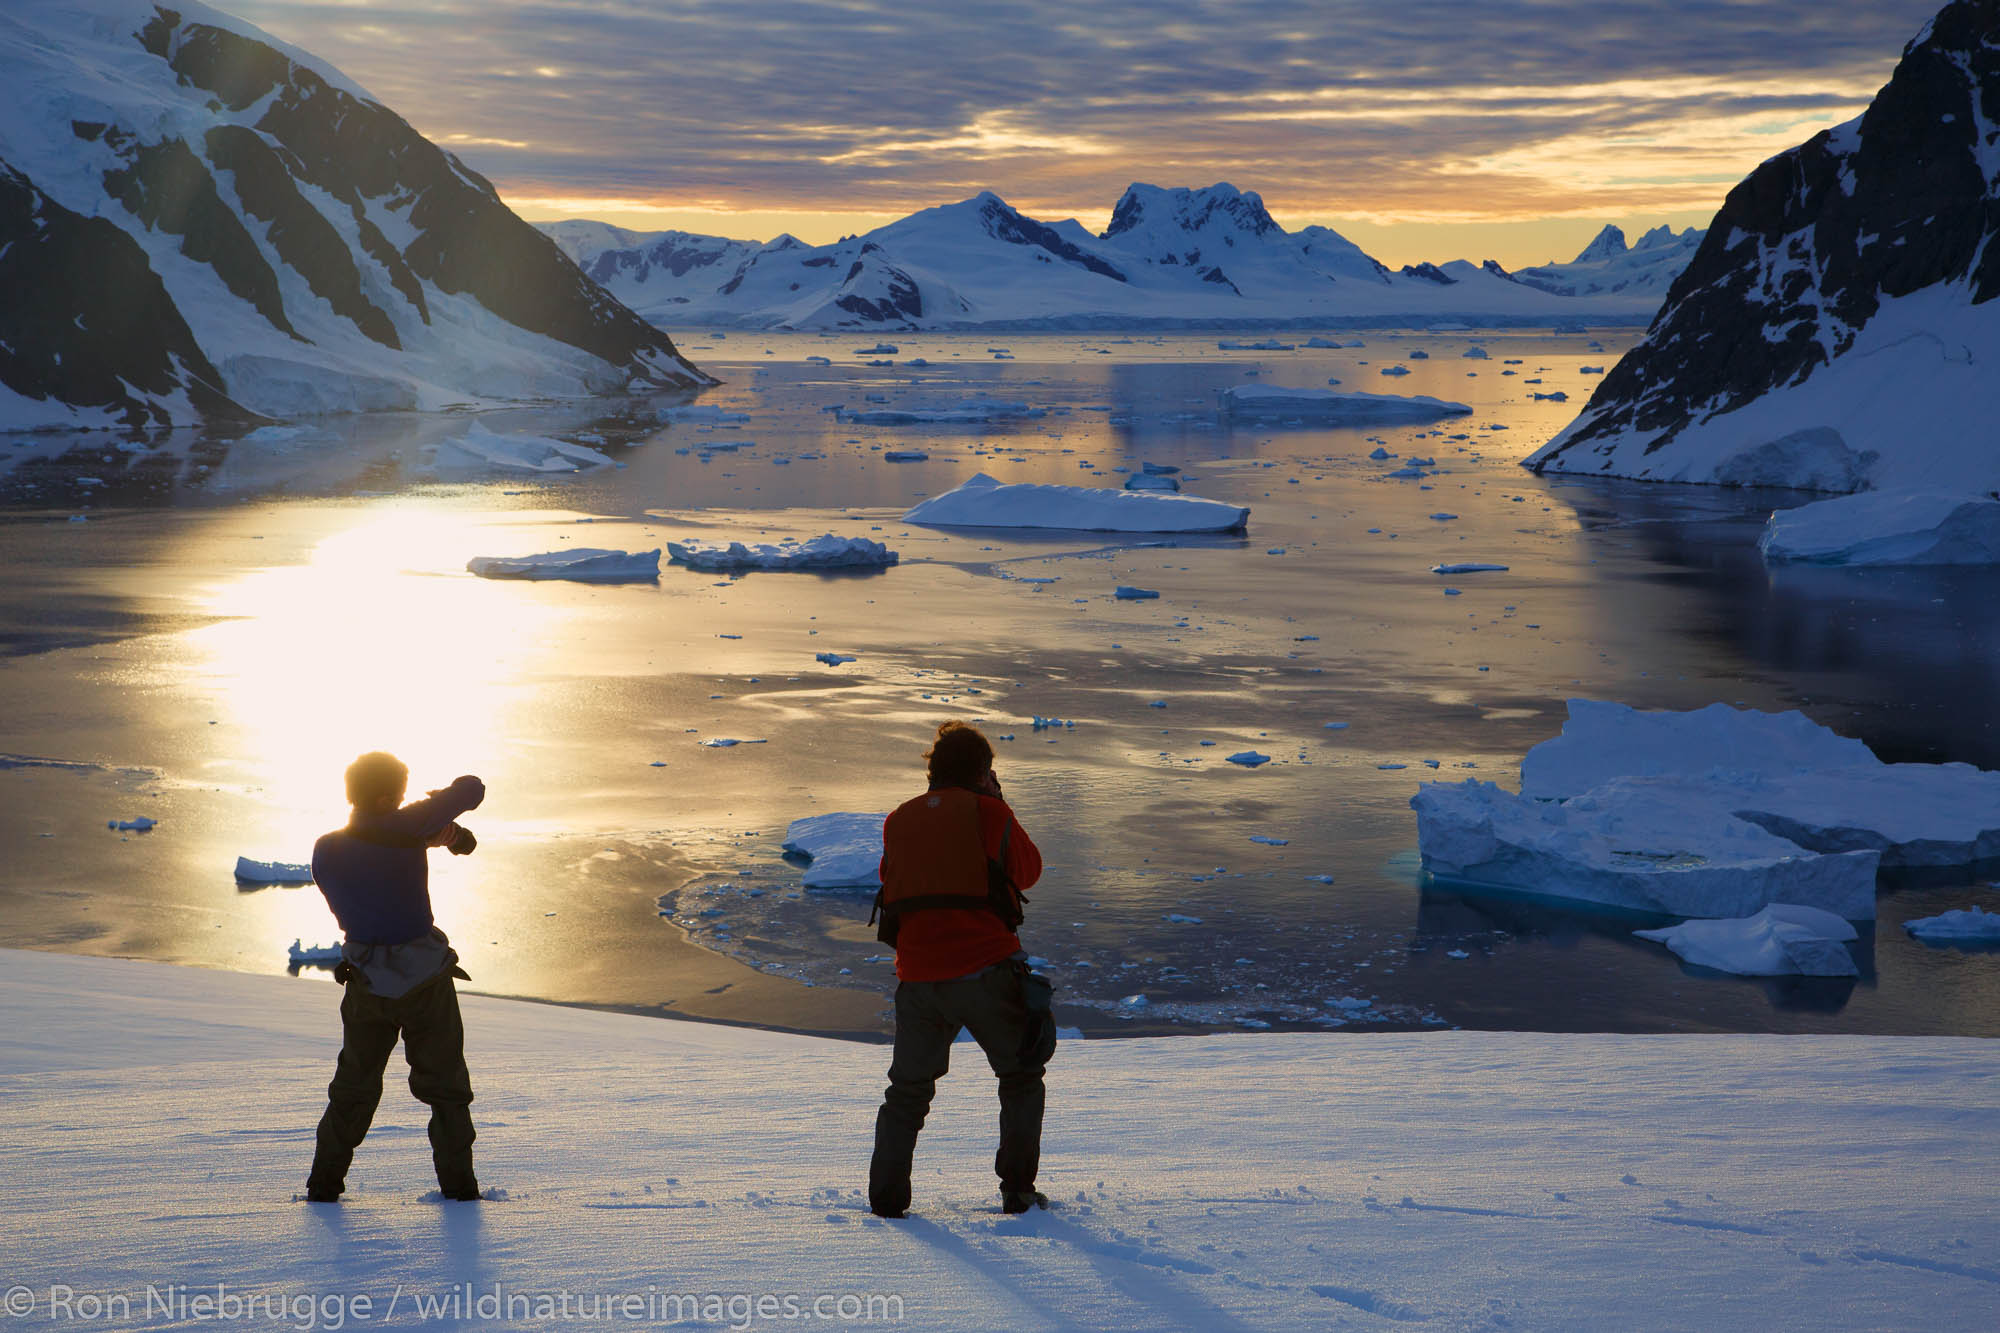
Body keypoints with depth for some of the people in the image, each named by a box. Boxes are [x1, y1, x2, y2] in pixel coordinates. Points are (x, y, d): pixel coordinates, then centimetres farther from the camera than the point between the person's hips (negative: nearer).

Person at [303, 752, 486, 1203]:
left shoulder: (325, 850, -3)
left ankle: (324, 1183, 18)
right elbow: (472, 788, -7)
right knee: (444, 1086, 10)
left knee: (353, 1087, 18)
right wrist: (440, 803, 15)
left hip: (366, 983, 3)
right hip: (425, 978, -3)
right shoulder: (405, 828, -15)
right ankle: (458, 1183, 10)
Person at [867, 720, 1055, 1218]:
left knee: (908, 1088, 15)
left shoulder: (899, 821, 11)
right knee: (1021, 1076, 14)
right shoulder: (987, 812, -2)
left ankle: (886, 1196, 7)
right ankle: (1017, 1189, 7)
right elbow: (1028, 870, 11)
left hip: (917, 975, 3)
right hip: (986, 968, -3)